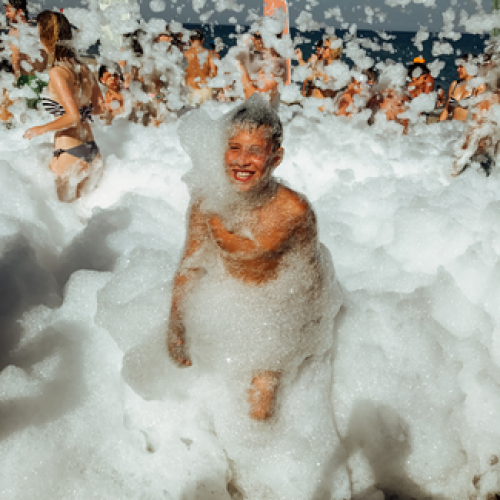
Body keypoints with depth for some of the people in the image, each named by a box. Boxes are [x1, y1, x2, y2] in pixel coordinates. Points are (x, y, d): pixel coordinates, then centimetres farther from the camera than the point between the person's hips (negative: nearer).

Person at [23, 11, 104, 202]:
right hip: (92, 150, 8)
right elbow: (99, 107, 14)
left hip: (70, 154, -7)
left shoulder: (57, 72, -16)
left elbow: (73, 117, -24)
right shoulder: (83, 68, 6)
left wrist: (41, 129, -11)